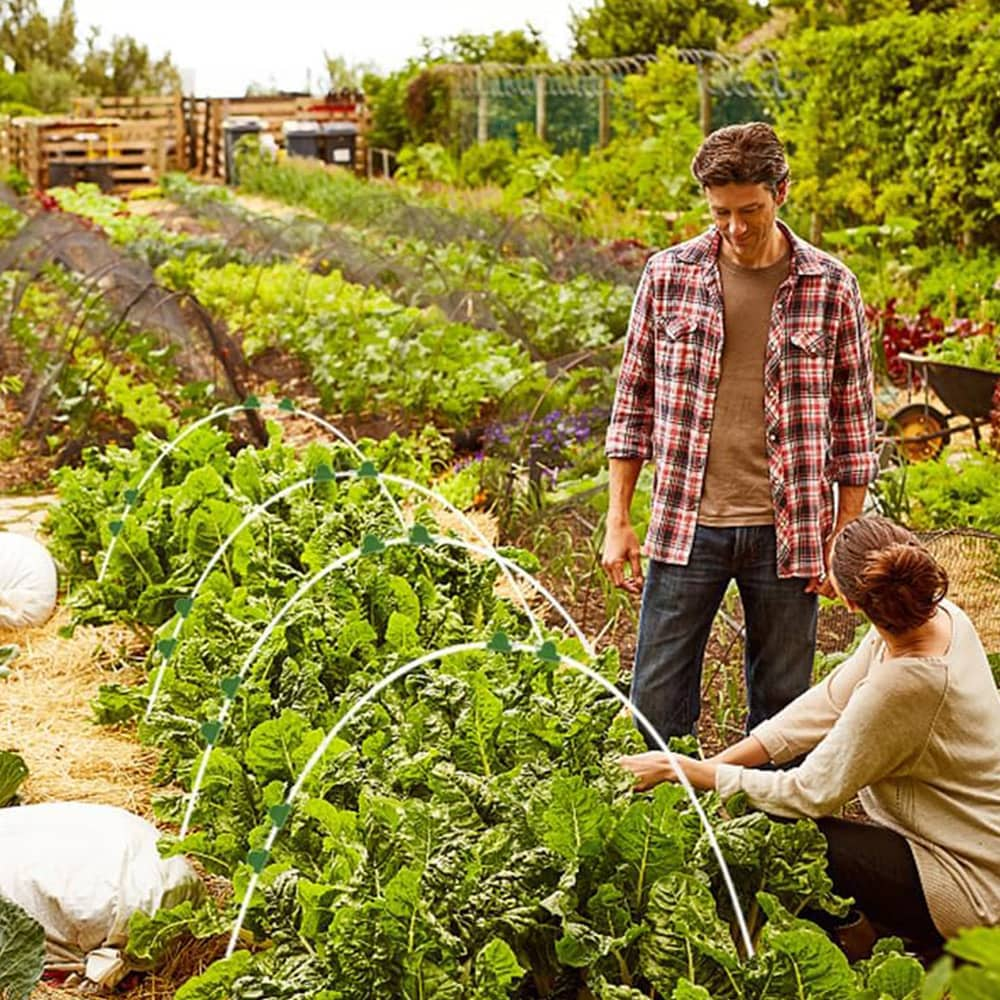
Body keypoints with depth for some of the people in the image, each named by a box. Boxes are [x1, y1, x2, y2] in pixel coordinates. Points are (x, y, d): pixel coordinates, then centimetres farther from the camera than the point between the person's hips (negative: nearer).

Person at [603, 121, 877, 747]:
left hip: (788, 535, 0)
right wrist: (618, 520, 4)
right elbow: (634, 402, 7)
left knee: (782, 712, 10)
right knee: (657, 709, 5)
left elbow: (854, 423, 4)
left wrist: (844, 541, 1)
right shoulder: (669, 275, 2)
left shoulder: (831, 287, -1)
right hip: (686, 526, 1)